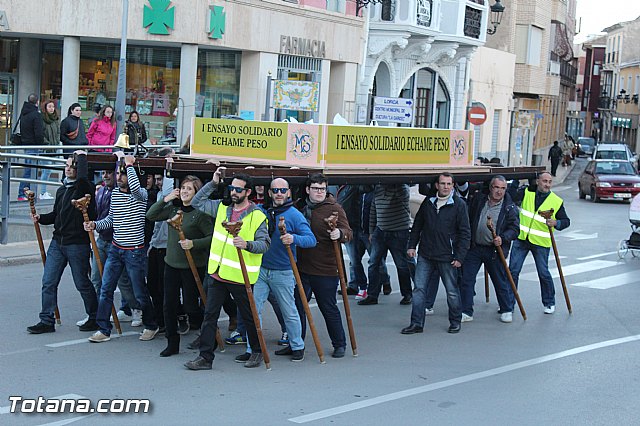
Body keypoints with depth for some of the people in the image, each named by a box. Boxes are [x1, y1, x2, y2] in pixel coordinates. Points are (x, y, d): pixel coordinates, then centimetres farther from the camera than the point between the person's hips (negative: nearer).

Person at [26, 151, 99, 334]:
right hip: (57, 242, 7)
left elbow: (82, 177, -32)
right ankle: (46, 321, 10)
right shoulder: (61, 190, 16)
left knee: (82, 283, 3)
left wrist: (81, 156, -16)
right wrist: (41, 218, 5)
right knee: (48, 282, 3)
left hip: (77, 244, -7)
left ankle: (96, 318, 19)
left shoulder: (84, 187, -7)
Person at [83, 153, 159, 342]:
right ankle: (104, 330, 10)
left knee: (140, 293, 4)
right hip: (115, 249, 6)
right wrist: (95, 225, 0)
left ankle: (151, 326, 24)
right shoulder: (114, 193, 8)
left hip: (135, 252, -6)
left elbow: (135, 188, -36)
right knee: (106, 289, 3)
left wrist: (129, 164, -27)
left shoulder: (141, 194, -10)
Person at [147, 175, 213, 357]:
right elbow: (150, 215, 8)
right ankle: (172, 343, 18)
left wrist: (193, 243, -26)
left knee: (190, 306, 1)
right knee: (169, 305, 7)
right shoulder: (173, 208, 6)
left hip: (192, 266, -6)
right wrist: (164, 199, 0)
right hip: (171, 264, 6)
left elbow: (212, 237, -14)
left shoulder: (200, 213, -12)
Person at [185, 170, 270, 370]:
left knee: (249, 316, 9)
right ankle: (205, 357, 8)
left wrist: (247, 244, -30)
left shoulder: (257, 216, -7)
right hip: (216, 273, 5)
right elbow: (197, 202, 13)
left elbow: (265, 243, -11)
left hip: (240, 277, -4)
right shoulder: (221, 207, 9)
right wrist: (213, 184, 5)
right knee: (210, 315, 3)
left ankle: (257, 352, 27)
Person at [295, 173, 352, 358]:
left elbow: (348, 233, -15)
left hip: (325, 269, -5)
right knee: (297, 306, 8)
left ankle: (339, 344, 21)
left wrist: (339, 234, -35)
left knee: (329, 308, 4)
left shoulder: (334, 208, -5)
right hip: (302, 267, 5)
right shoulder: (302, 207, 10)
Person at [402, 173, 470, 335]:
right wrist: (412, 245, 9)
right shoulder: (428, 202, 8)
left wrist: (459, 257, -9)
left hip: (447, 257, -4)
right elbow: (417, 225, 18)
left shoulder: (459, 205, -4)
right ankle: (417, 323, 8)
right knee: (419, 288, 1)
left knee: (452, 291, 6)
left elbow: (465, 233, -5)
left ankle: (455, 321, 23)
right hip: (425, 256, 4)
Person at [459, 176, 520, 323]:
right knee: (466, 279, 0)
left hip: (494, 250, -2)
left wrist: (502, 238, -23)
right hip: (474, 248, 3)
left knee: (501, 282, 6)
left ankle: (507, 310, 25)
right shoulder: (478, 200, 4)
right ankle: (466, 312, 8)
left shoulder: (510, 207, -3)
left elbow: (515, 229, -5)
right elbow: (468, 219, 15)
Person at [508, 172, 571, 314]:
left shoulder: (557, 201, 0)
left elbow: (566, 221, 5)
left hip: (541, 243, -1)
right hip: (521, 239, 1)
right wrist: (516, 181, -10)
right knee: (512, 271, 1)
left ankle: (549, 303, 23)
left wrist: (556, 223, -15)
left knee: (544, 273, 2)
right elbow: (512, 196, -13)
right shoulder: (527, 192, 3)